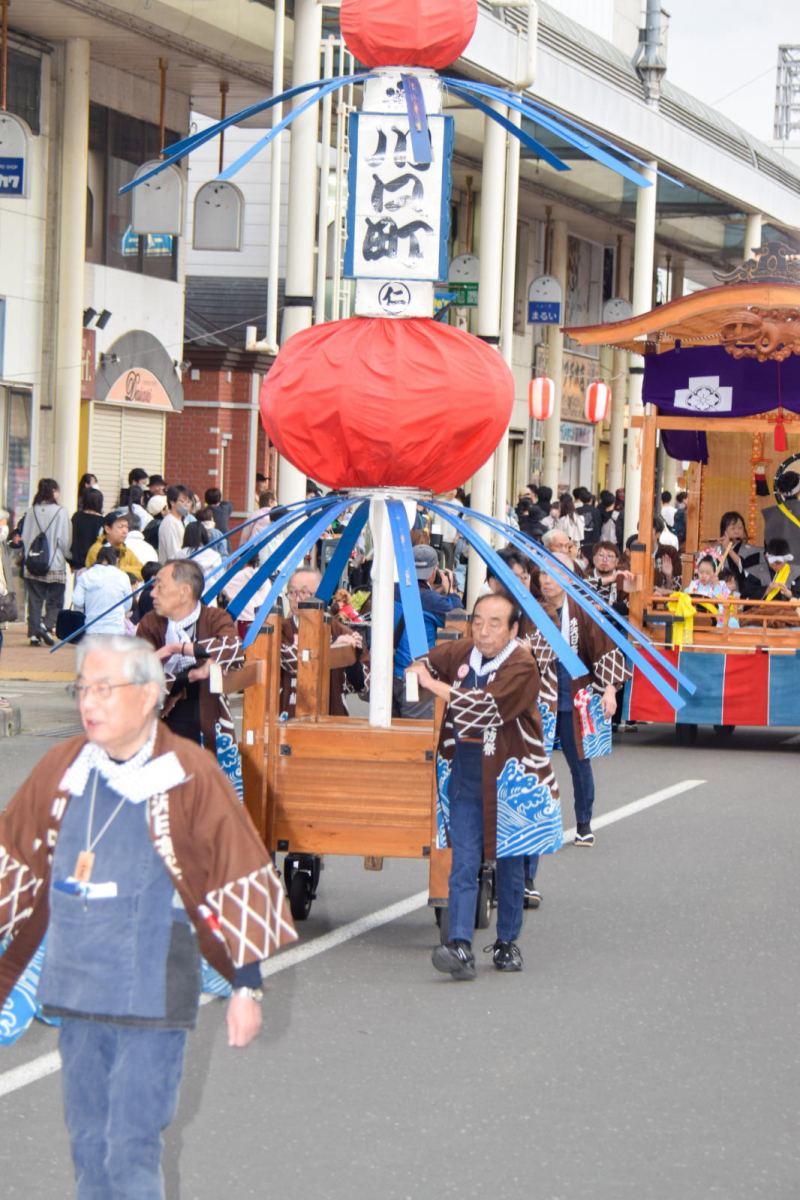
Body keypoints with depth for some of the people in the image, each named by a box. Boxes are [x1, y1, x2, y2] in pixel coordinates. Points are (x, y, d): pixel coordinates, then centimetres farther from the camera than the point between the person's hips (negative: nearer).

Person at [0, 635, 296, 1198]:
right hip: (75, 989, 5)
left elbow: (240, 883, -7)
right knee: (87, 1144, 13)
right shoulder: (62, 768, 4)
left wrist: (247, 987, -7)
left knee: (132, 1150, -5)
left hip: (150, 996, -5)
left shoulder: (188, 777, -10)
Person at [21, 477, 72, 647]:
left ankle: (34, 634, 3)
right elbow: (64, 539, -8)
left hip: (32, 563, 3)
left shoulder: (31, 512, 2)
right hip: (55, 566, -3)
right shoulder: (60, 512, -8)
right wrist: (66, 556, 8)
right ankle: (46, 625, -14)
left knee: (35, 601, 8)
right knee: (55, 601, 6)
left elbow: (24, 537, 6)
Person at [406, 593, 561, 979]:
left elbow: (486, 707, -27)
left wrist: (434, 686, -17)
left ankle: (507, 943, 25)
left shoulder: (521, 667, -14)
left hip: (509, 777, -4)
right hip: (464, 777, 4)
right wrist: (419, 670, -1)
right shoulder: (460, 652, 4)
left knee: (509, 864, 11)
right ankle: (460, 948, -16)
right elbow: (423, 662, 24)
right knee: (464, 865, -6)